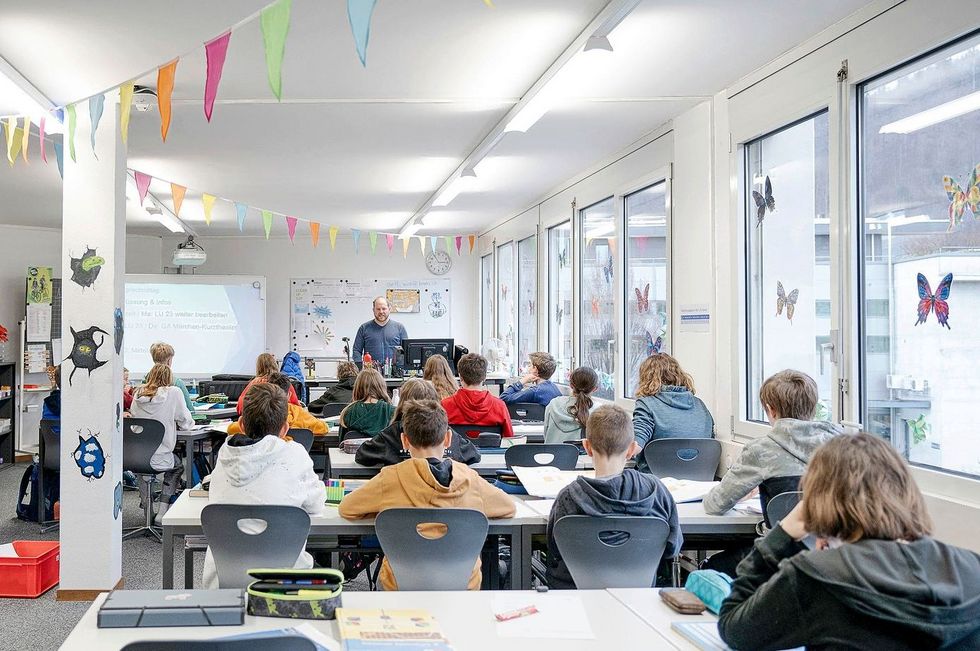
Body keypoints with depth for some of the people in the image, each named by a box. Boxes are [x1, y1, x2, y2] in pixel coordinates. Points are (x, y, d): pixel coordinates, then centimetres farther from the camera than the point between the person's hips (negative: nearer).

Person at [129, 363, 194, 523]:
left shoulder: (139, 393, 4)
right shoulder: (173, 392, -8)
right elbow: (186, 422, -1)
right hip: (159, 459, -4)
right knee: (177, 466, 28)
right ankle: (162, 512, 20)